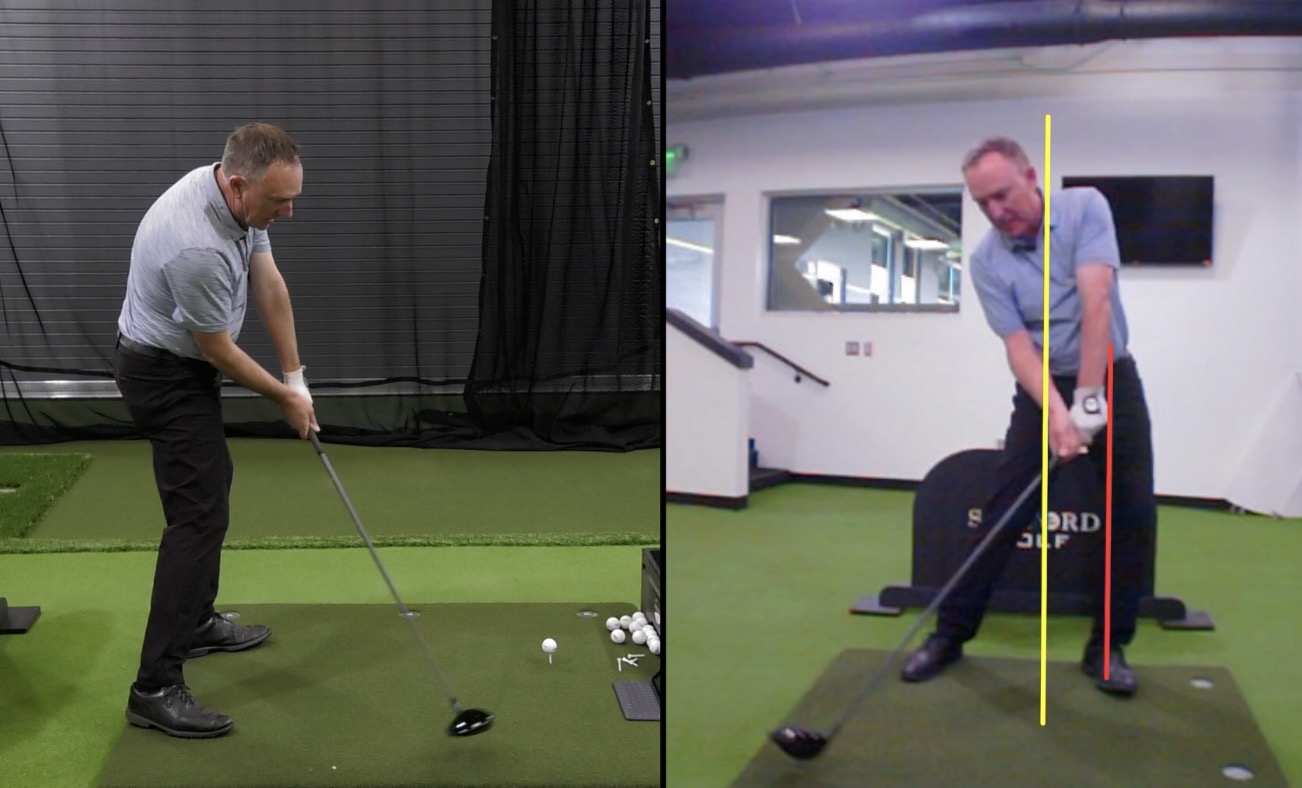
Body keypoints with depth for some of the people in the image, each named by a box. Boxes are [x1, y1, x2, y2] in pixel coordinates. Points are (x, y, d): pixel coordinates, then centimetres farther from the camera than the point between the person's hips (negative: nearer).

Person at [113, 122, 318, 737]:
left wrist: (296, 376, 1)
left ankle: (196, 622, 36)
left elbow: (269, 285, 1)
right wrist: (283, 398, -7)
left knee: (209, 490, 20)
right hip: (166, 375, -10)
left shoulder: (239, 198, -7)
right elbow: (218, 349, -22)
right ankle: (155, 687, -8)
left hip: (184, 364, 10)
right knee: (199, 515, -11)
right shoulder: (196, 247, -35)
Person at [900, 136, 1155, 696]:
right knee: (1004, 514, -5)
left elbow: (1096, 301, -25)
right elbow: (1018, 345, -17)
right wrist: (1056, 412, -33)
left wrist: (1087, 398, -32)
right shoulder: (986, 261, -11)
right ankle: (950, 633, 4)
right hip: (1042, 389, 0)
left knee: (1134, 514, -5)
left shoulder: (1086, 208, -15)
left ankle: (1107, 646, 8)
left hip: (1111, 377, 0)